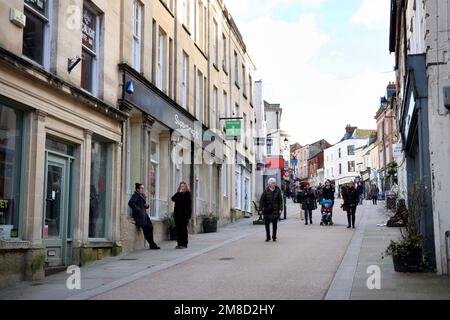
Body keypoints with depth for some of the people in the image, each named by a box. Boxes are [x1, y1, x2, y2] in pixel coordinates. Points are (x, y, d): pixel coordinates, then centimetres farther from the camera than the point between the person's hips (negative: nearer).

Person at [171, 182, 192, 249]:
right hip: (177, 214, 5)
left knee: (183, 229, -5)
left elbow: (185, 200, -15)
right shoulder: (178, 194, 16)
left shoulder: (188, 194, 1)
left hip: (184, 214, -5)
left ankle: (184, 244, -1)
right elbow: (173, 199, -2)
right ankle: (179, 243, 7)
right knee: (178, 229, 3)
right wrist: (179, 193, -8)